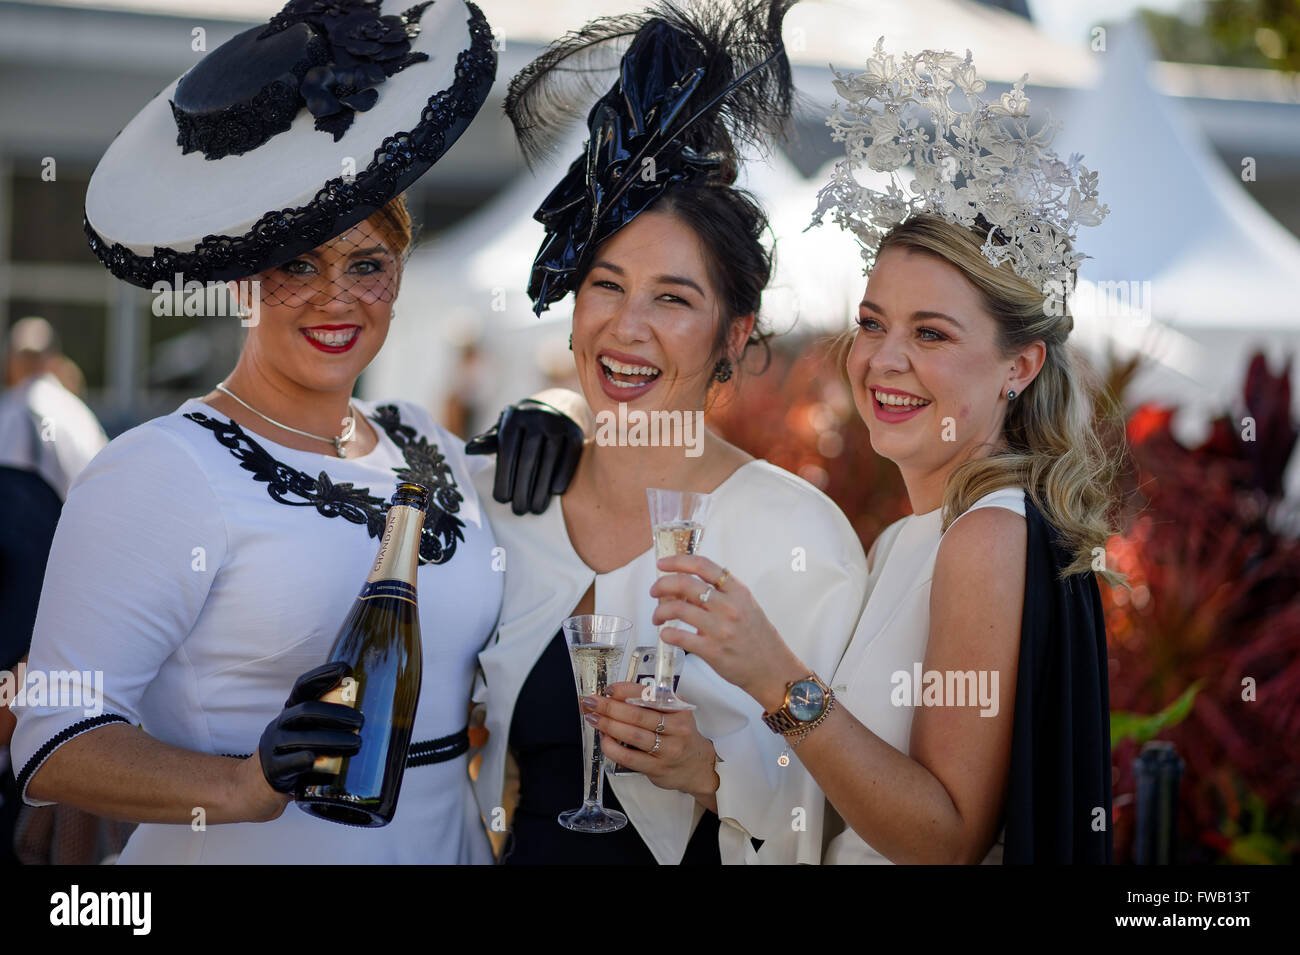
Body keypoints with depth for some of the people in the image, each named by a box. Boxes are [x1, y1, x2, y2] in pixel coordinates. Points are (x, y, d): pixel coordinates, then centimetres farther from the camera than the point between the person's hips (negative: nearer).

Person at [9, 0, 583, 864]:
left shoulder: (431, 447, 5)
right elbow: (55, 745, -20)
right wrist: (244, 785, -36)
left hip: (451, 844, 6)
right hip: (251, 852, -6)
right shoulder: (162, 472, -15)